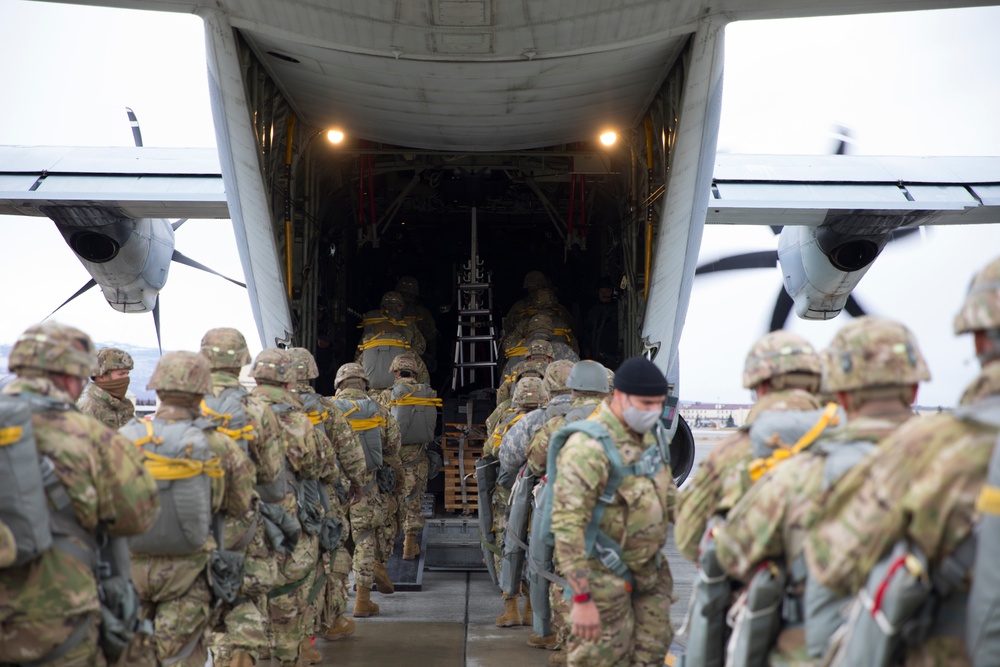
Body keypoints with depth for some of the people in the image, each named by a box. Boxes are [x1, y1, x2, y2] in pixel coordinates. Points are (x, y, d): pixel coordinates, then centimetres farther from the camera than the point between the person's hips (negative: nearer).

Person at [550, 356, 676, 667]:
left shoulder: (647, 434, 4)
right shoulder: (589, 447, -25)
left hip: (650, 568, 8)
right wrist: (582, 599, -25)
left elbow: (667, 492, 18)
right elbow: (567, 526, -26)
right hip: (605, 574, -8)